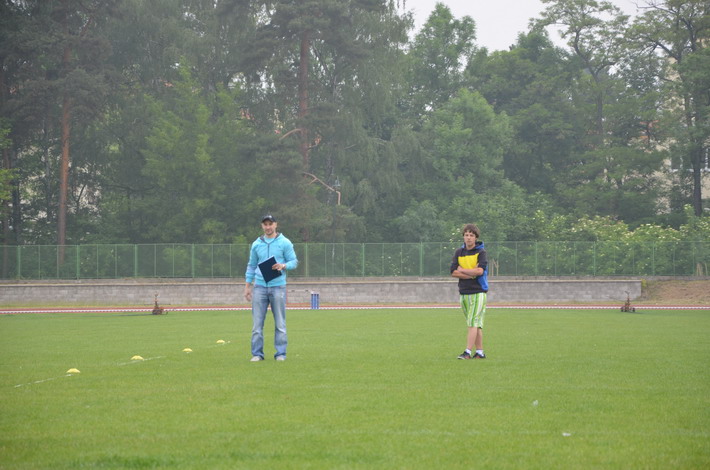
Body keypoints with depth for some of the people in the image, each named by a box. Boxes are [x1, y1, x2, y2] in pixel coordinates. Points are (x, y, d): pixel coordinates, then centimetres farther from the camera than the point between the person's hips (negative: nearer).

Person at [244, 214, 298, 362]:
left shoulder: (284, 243, 3)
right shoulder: (256, 244, 11)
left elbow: (294, 262, 3)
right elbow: (251, 266, 17)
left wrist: (283, 266, -18)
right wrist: (247, 286, 12)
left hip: (278, 286, -2)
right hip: (260, 287, 2)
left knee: (280, 323, -1)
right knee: (257, 322, 0)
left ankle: (281, 353, 4)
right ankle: (257, 353, 5)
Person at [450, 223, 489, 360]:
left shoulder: (481, 252, -3)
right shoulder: (459, 252, 9)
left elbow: (480, 271, -17)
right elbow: (453, 272, -2)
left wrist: (462, 270, -7)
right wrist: (472, 274, -11)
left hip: (478, 292, -4)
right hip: (464, 292, 4)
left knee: (473, 323, -11)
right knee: (476, 324, 9)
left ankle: (468, 352, -15)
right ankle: (480, 352, 12)